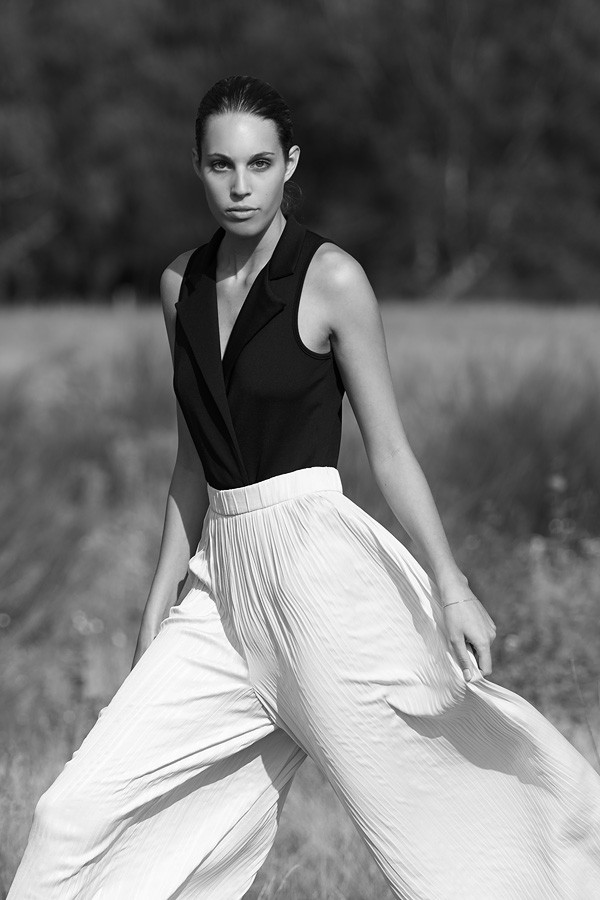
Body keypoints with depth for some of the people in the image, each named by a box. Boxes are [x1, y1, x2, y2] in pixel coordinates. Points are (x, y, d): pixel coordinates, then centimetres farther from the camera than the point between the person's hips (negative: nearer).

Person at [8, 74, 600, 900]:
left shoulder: (332, 279, -6)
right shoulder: (183, 284, 11)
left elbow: (388, 449, -4)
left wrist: (450, 584, -11)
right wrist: (160, 606, 17)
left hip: (321, 570, -6)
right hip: (223, 583, 6)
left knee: (427, 816, -3)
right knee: (78, 815, 1)